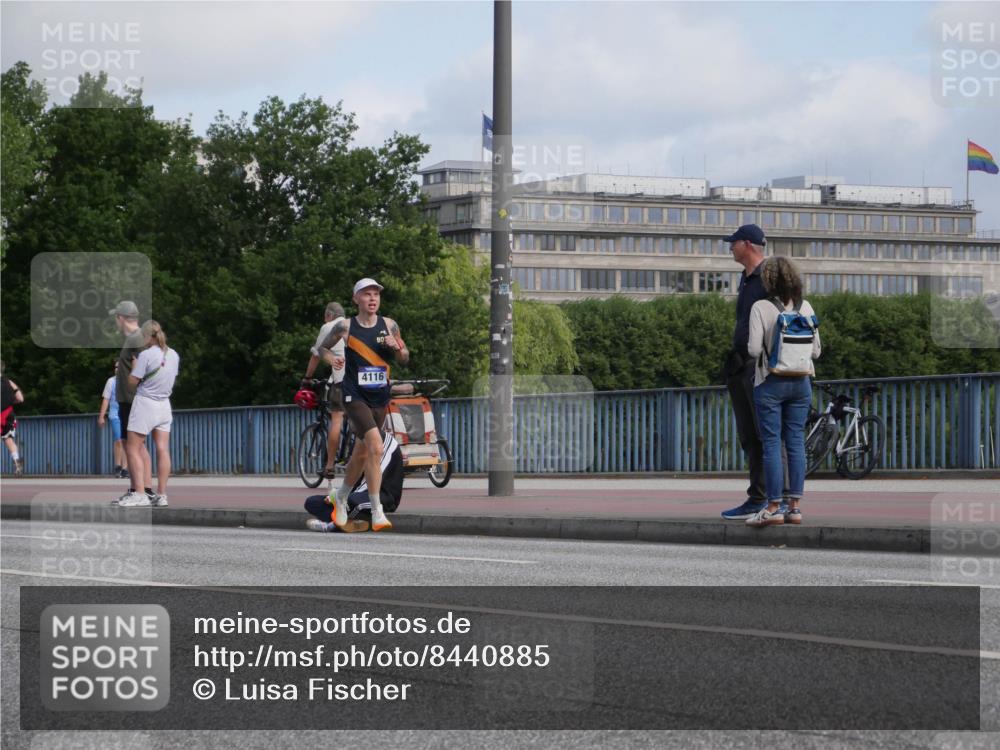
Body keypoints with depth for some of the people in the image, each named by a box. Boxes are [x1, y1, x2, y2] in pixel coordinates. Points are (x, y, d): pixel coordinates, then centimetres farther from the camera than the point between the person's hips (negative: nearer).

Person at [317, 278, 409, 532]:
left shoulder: (389, 325, 5)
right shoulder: (345, 327, -3)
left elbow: (404, 359, 13)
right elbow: (323, 348, 13)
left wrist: (396, 347, -7)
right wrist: (331, 358, -6)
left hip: (380, 398, 5)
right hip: (355, 396, -5)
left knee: (362, 452, 16)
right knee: (376, 447, -22)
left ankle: (341, 498, 42)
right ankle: (377, 513, -21)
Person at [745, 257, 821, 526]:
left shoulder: (761, 308, -10)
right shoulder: (805, 308, 3)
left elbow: (754, 349, -15)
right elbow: (816, 350, 4)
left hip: (771, 382, -4)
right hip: (801, 382, 4)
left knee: (771, 443, -1)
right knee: (796, 442, 7)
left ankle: (774, 507, -2)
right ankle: (794, 506, 6)